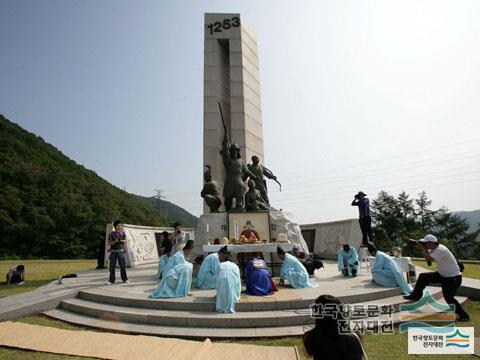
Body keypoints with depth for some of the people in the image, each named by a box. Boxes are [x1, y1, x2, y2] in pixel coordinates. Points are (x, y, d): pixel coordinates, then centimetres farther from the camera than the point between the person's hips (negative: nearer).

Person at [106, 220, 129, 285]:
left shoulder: (123, 233, 2)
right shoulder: (111, 234, -1)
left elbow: (126, 240, 3)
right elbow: (109, 243, -1)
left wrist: (121, 240, -18)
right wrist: (115, 241, -18)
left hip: (121, 251, 0)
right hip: (113, 252, 0)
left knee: (123, 266, 0)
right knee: (112, 266, 0)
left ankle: (125, 279, 9)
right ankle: (111, 280, 10)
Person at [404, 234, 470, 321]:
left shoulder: (441, 250, -30)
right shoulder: (433, 248, -1)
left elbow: (428, 258, -38)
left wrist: (422, 248, -27)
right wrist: (422, 248, -11)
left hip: (453, 277, -9)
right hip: (442, 274, 9)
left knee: (449, 298, -8)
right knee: (423, 276, 2)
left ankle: (464, 316, 12)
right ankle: (416, 295, 10)